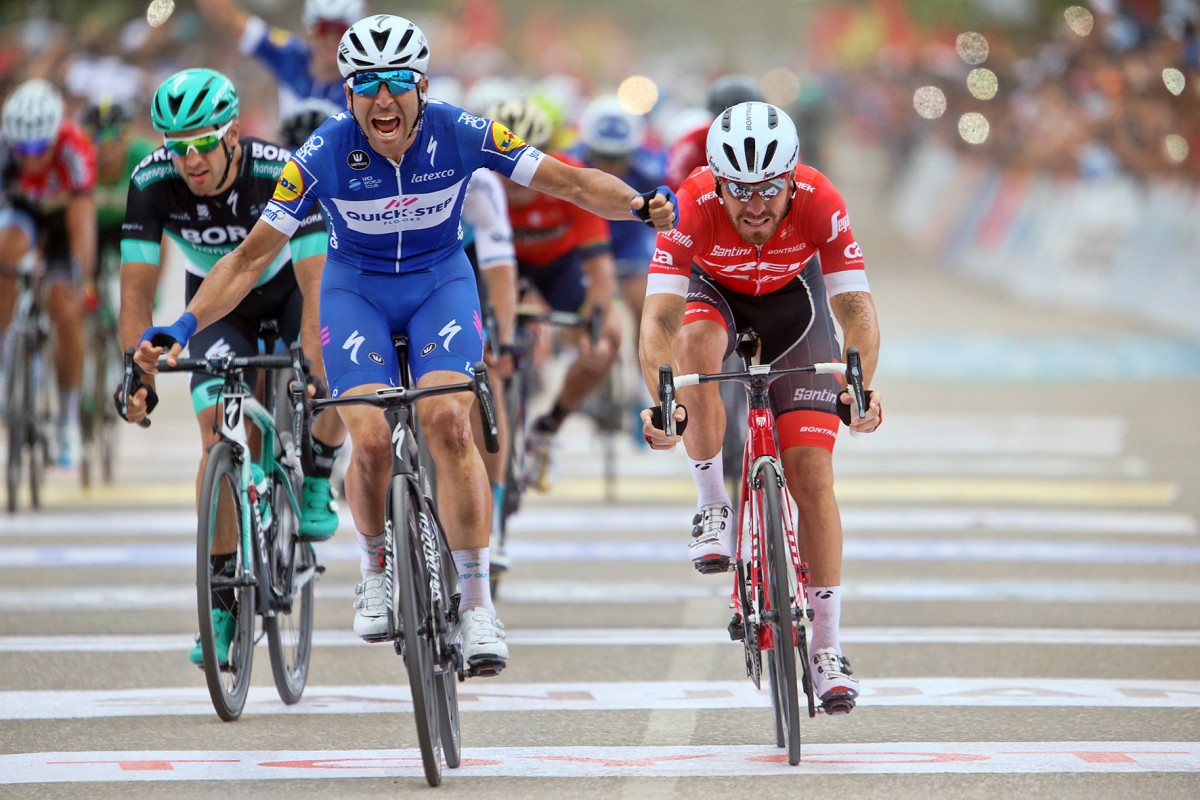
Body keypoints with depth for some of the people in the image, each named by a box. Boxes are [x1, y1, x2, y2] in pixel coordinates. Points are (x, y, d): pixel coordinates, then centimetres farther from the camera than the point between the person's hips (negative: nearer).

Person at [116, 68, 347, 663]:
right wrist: (137, 377, -37)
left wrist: (314, 374, -48)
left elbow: (317, 284, -37)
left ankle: (315, 482, 7)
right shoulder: (152, 183, -29)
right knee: (219, 433, -15)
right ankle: (221, 597, -9)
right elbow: (137, 292, -25)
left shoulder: (282, 172, -35)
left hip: (289, 284, -1)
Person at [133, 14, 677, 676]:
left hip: (441, 284, 0)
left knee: (447, 422, -24)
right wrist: (183, 328, -27)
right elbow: (252, 255, -18)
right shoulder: (323, 154, -23)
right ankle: (376, 570, 11)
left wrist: (640, 205, -36)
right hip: (356, 292, 0)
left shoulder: (459, 135, -21)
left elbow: (569, 181, -17)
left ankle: (476, 603, -17)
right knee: (371, 440, -20)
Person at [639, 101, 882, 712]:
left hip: (793, 297, 0)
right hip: (712, 290, 0)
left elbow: (854, 306, -32)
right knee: (697, 346, -38)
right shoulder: (692, 206, -35)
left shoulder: (819, 203, -32)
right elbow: (660, 317, -39)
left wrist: (863, 386, -49)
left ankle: (826, 650, -5)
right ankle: (713, 509, -17)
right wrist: (661, 401, -55)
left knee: (811, 470, -11)